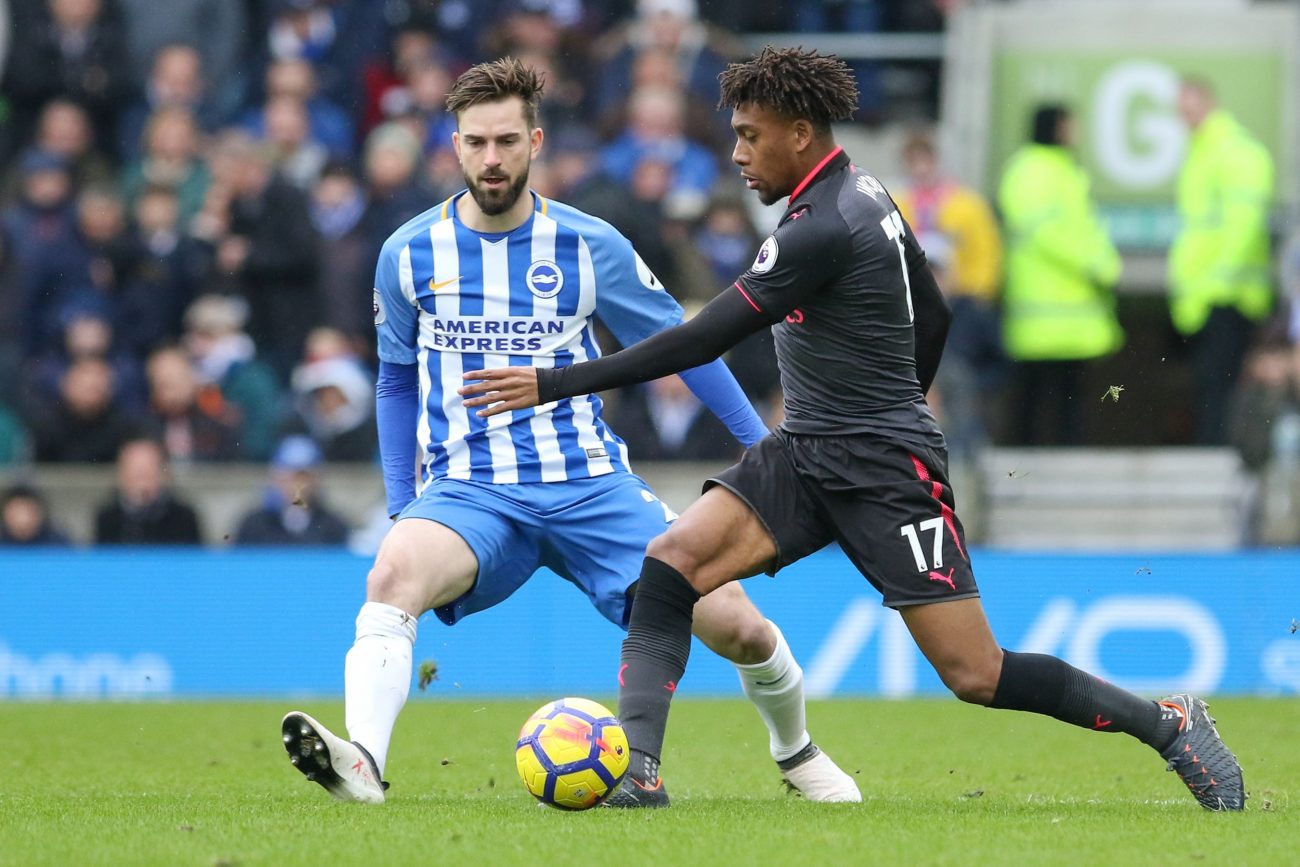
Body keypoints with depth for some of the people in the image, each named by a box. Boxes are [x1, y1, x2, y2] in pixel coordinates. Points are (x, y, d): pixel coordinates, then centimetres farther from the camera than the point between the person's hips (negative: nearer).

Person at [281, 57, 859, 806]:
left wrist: (763, 445, 12)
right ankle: (363, 762, -49)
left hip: (588, 483, 0)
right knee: (394, 573, -35)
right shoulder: (410, 255, 2)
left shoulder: (591, 247, 0)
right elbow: (398, 378, 18)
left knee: (736, 626, -8)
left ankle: (797, 752, 23)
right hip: (468, 490, 0)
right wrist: (402, 503, 12)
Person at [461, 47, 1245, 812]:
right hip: (805, 458, 9)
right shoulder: (860, 192, 6)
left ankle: (1168, 724, 10)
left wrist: (556, 384, -22)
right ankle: (638, 775, -17)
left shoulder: (824, 230, -22)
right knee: (670, 565, -11)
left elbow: (705, 339, -23)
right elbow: (933, 315, 17)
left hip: (886, 472, -9)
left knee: (977, 677, -7)